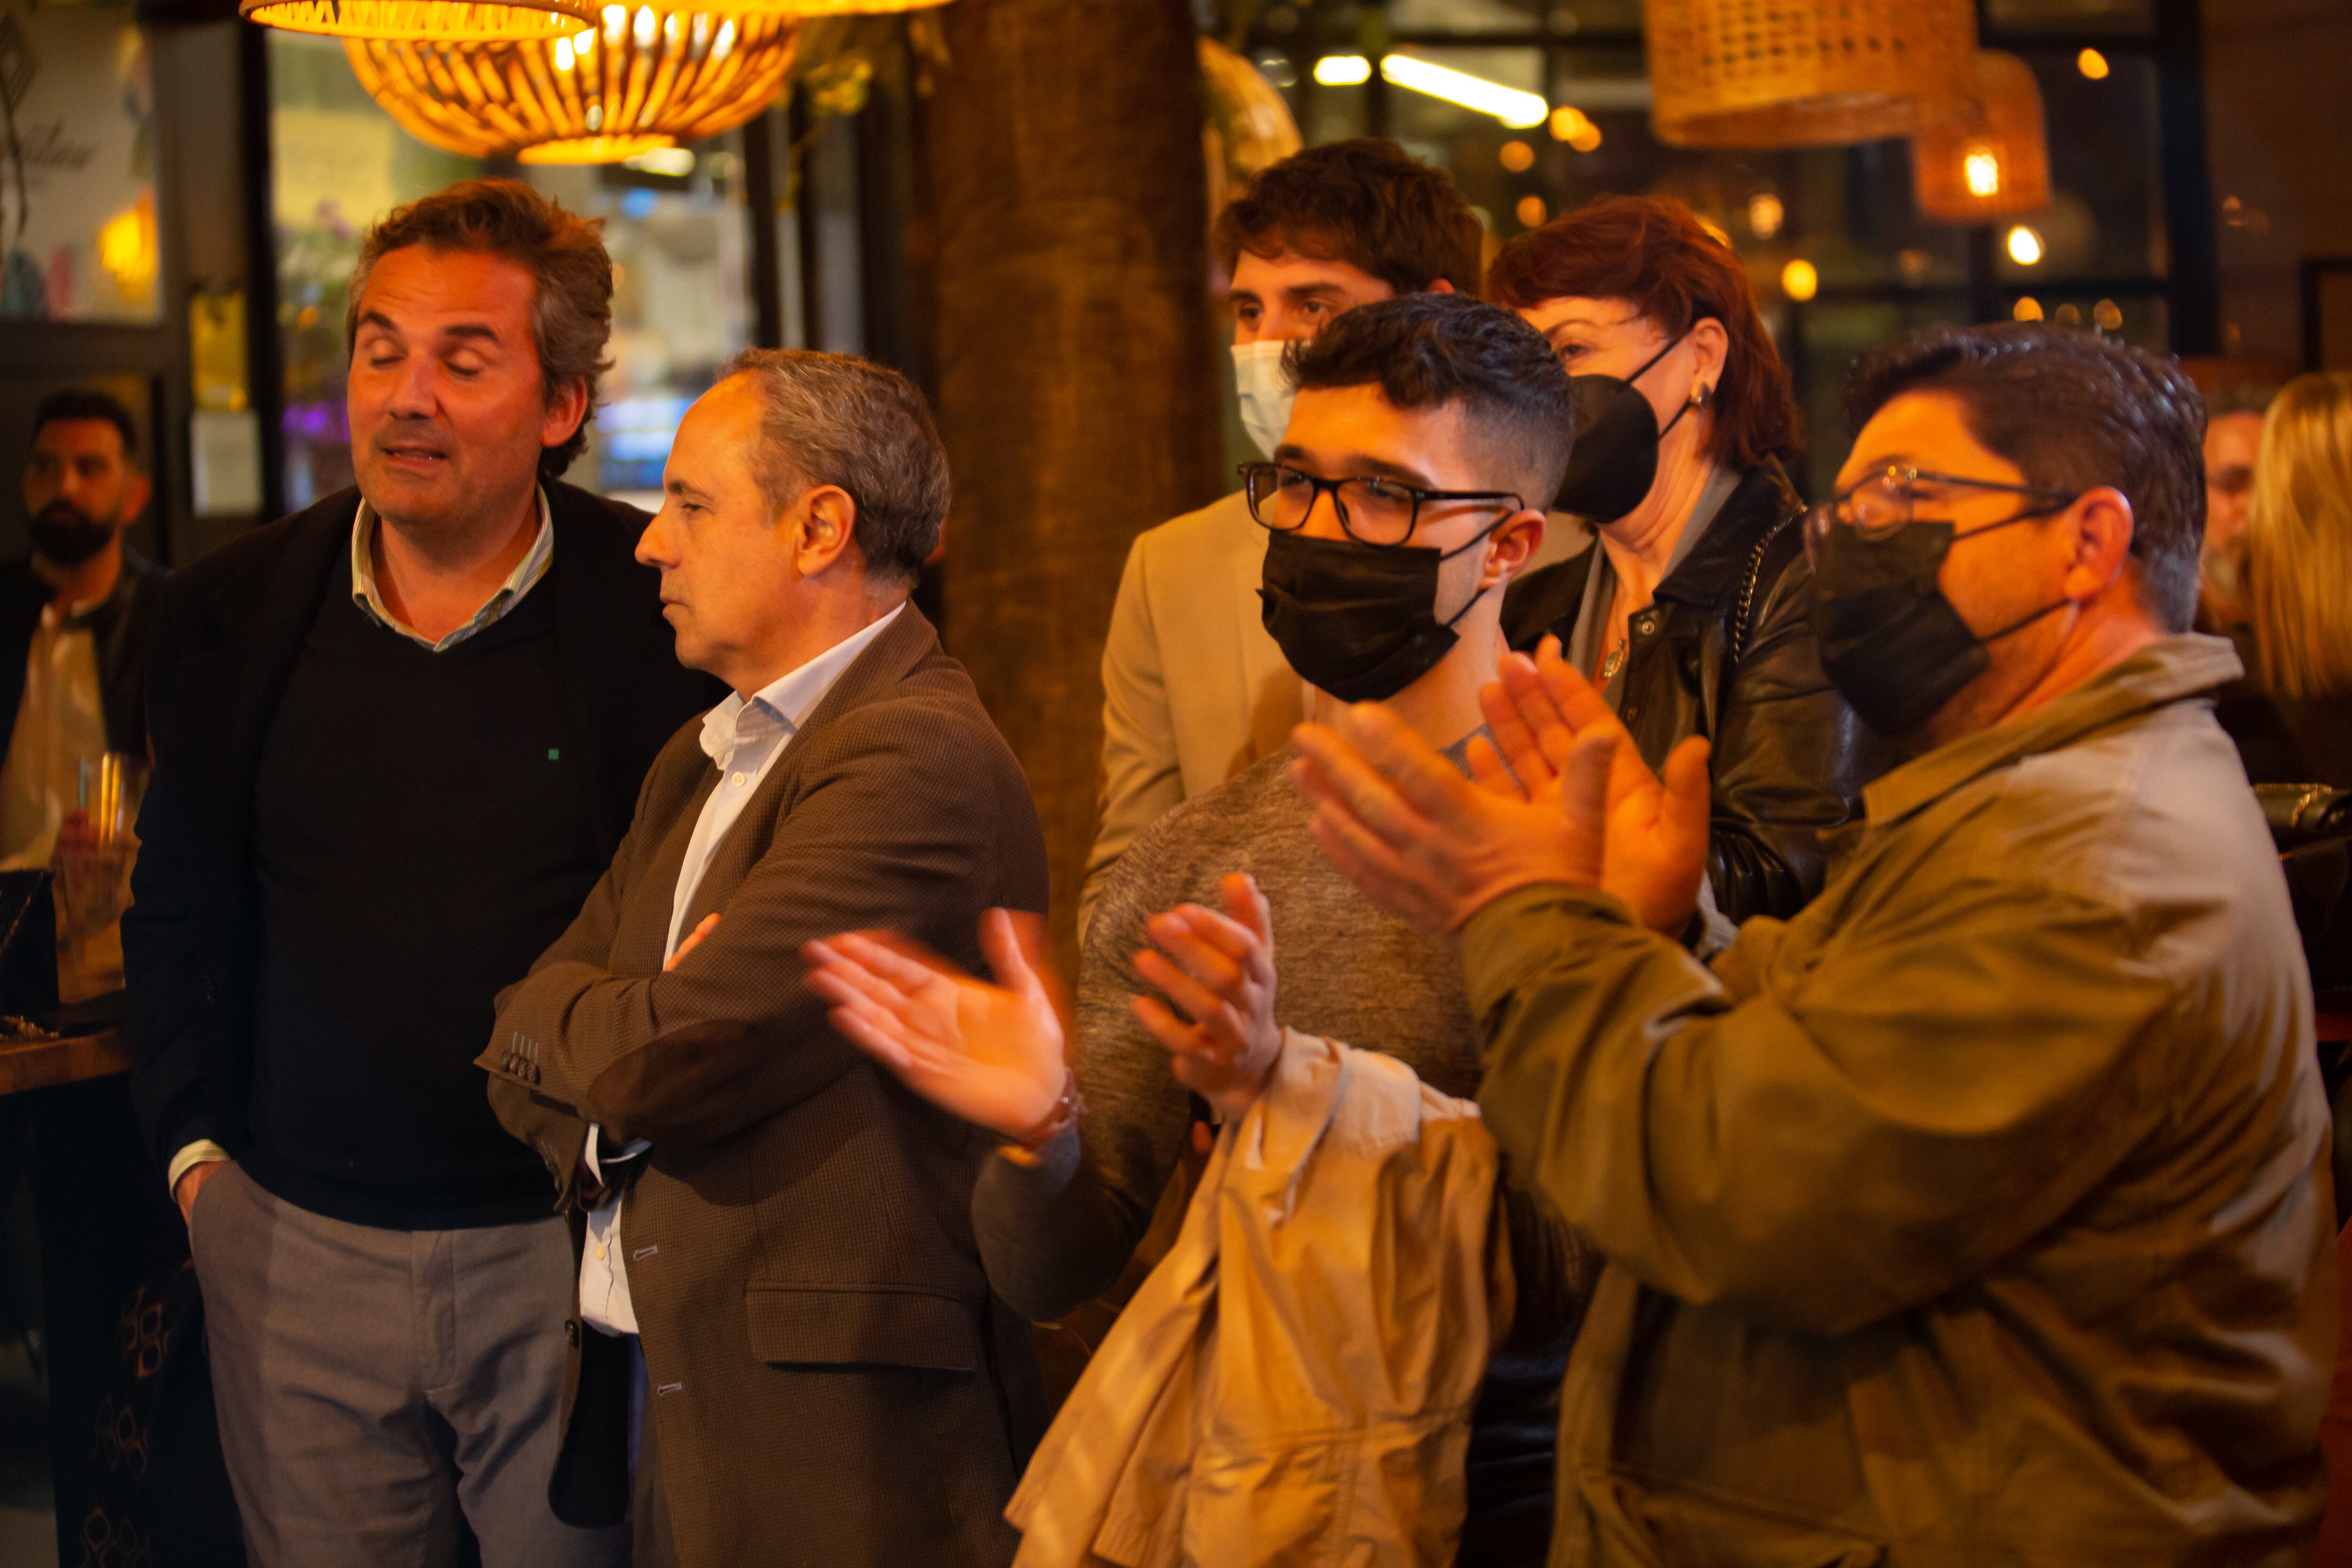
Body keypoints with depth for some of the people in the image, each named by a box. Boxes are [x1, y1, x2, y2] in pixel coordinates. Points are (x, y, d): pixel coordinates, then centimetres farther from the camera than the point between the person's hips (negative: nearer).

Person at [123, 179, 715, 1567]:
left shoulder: (660, 609, -7)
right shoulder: (230, 614, 2)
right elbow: (178, 914, 11)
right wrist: (193, 1145, 4)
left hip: (570, 1245, -2)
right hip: (297, 1254, 3)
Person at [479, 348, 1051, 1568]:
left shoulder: (921, 758, -18)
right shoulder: (695, 765, 15)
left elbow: (667, 1060, -23)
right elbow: (523, 1042, 11)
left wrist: (560, 1018, -2)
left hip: (835, 1447, -8)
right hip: (663, 1409, 8)